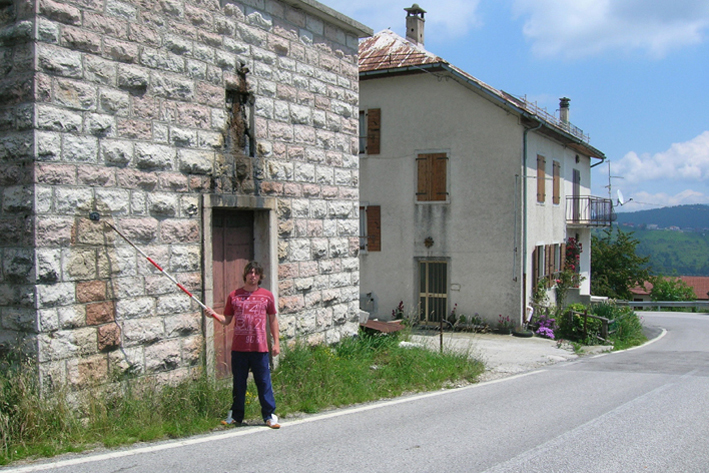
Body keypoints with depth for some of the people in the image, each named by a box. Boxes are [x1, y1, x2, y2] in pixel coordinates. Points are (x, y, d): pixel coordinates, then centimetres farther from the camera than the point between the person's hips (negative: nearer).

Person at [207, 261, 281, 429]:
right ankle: (236, 416, 21)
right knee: (238, 383, 10)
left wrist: (276, 342, 6)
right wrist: (214, 314, -8)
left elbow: (273, 320, 10)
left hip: (259, 348, -1)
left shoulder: (267, 295, 5)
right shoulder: (234, 296, 6)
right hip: (239, 347, 1)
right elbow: (227, 320, 10)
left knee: (264, 382, 1)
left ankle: (269, 416, 10)